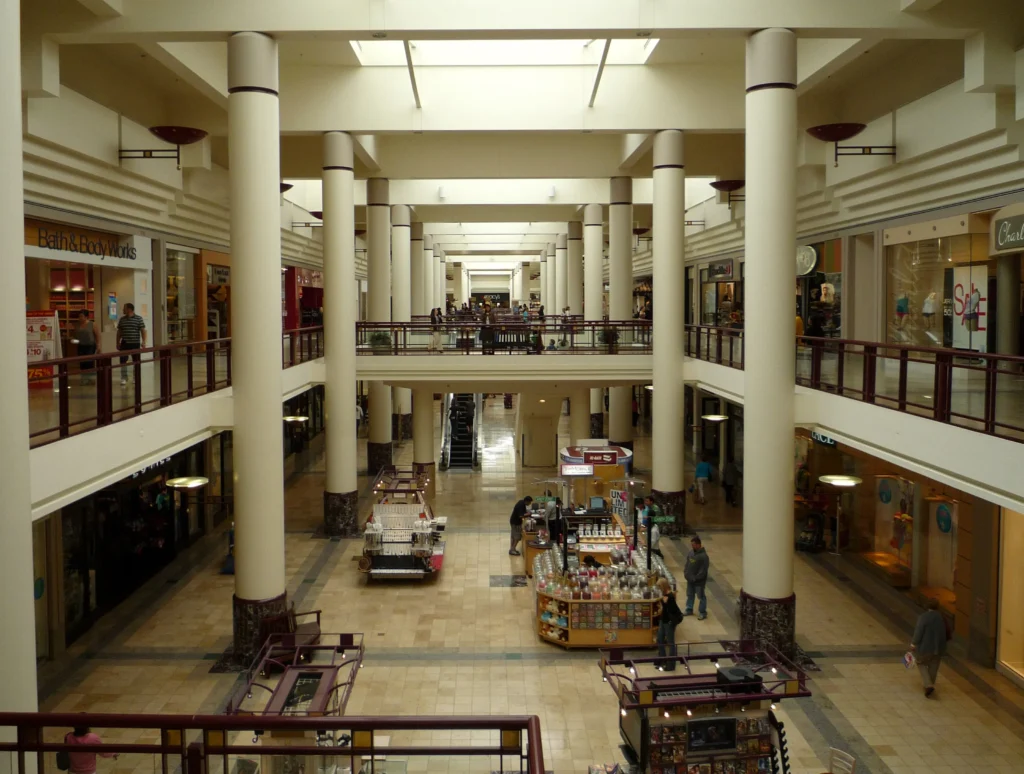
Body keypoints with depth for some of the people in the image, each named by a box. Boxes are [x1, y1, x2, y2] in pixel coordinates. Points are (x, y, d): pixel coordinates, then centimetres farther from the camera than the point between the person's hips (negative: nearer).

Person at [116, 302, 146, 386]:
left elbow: (143, 331, -5)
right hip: (124, 343, 3)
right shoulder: (122, 319, 8)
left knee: (136, 361, 6)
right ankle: (124, 378, 5)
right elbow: (119, 332, 13)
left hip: (135, 343, -3)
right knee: (123, 361, -2)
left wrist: (143, 341, -13)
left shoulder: (139, 319, -4)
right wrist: (118, 342, 10)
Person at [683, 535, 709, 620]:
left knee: (701, 597, 8)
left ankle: (703, 613, 22)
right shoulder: (691, 552, -2)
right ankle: (689, 610, 36)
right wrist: (685, 573, 1)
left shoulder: (703, 556, -23)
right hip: (690, 580, 7)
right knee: (690, 595, 20)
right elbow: (687, 563, 11)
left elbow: (703, 571, -22)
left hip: (699, 581, -7)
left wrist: (695, 578, -19)